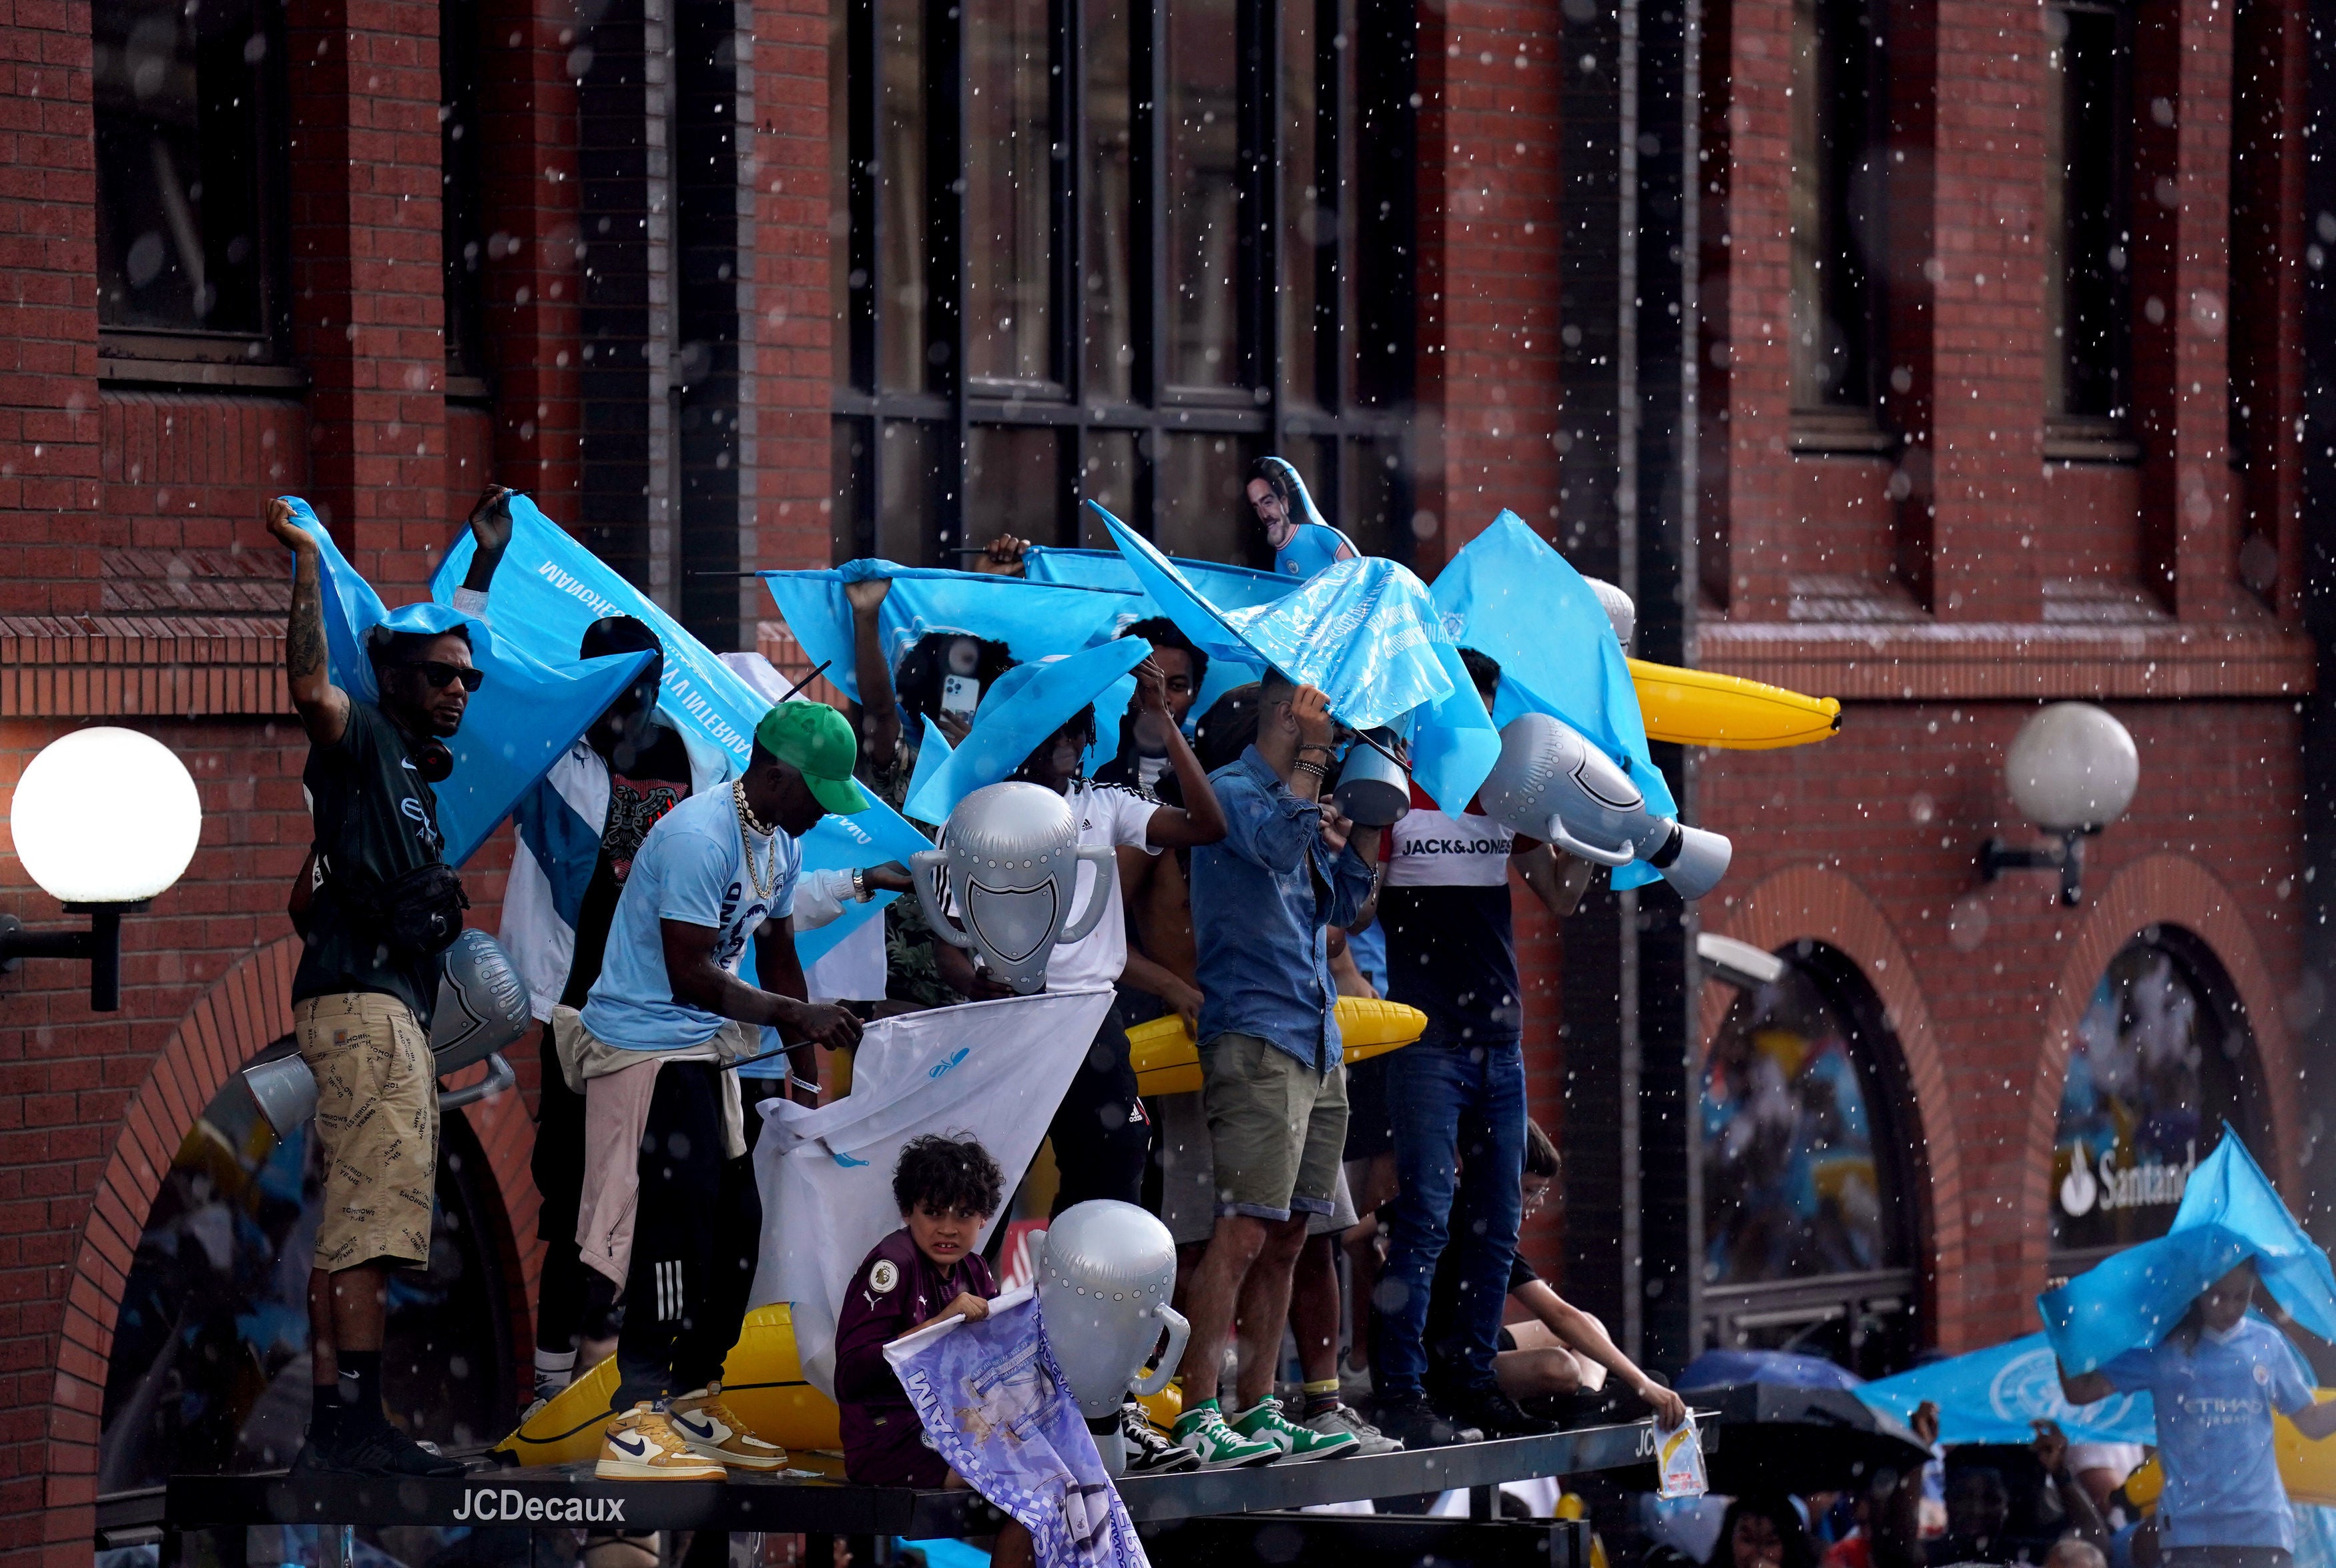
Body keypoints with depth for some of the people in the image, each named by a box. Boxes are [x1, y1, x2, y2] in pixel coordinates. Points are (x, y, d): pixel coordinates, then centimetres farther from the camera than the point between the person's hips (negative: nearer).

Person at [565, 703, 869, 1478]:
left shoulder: (780, 845, 10)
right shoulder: (700, 838, -22)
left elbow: (776, 957, 20)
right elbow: (691, 978, -25)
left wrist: (805, 1072, 18)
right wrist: (798, 1016, -22)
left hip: (704, 1054, 10)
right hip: (646, 1045, -10)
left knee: (735, 1226, 11)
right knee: (677, 1226, -14)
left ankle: (695, 1403, 22)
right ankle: (636, 1425, -13)